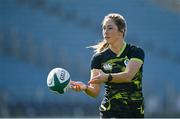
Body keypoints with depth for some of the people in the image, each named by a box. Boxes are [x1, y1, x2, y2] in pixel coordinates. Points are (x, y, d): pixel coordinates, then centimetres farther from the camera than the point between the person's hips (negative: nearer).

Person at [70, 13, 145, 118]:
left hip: (135, 112, 0)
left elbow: (128, 75, -24)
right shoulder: (99, 58, 1)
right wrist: (85, 87, -31)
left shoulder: (136, 52, -5)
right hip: (110, 112, 0)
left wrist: (107, 77, -41)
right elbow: (95, 91, -8)